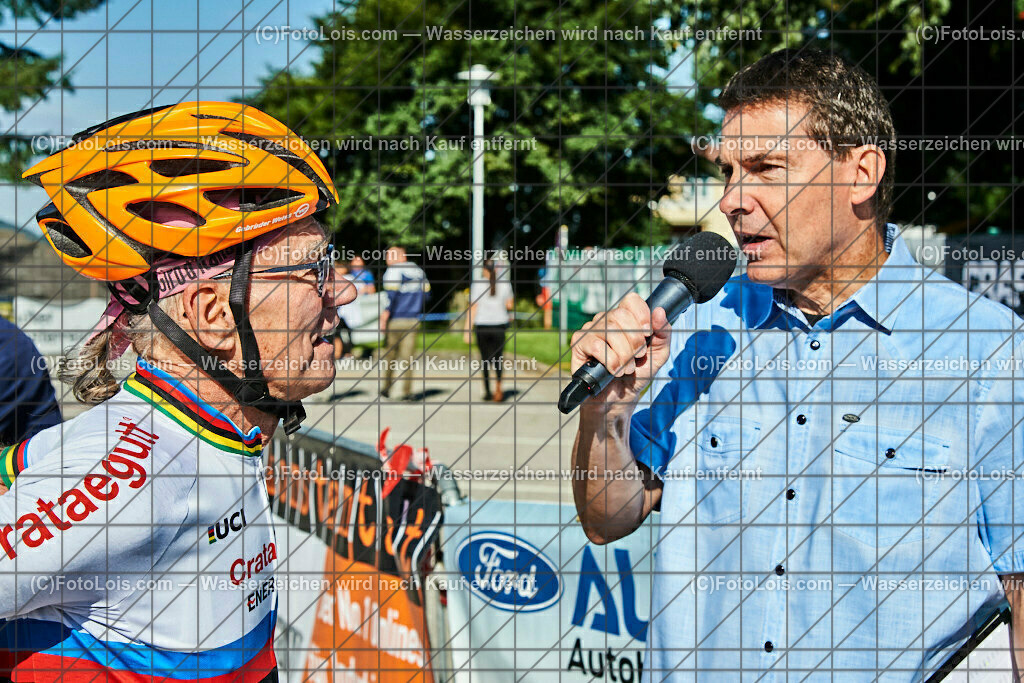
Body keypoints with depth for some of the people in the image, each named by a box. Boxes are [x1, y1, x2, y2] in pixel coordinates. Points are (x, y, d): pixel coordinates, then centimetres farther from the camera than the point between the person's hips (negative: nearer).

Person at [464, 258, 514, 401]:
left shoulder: (477, 285, -6)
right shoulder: (505, 285, -2)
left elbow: (472, 309, -8)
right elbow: (510, 305, 10)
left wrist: (467, 330, -5)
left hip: (482, 326, 0)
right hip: (499, 325, 0)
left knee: (485, 359, 11)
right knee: (498, 358, 9)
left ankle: (487, 392, 13)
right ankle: (498, 385, -14)